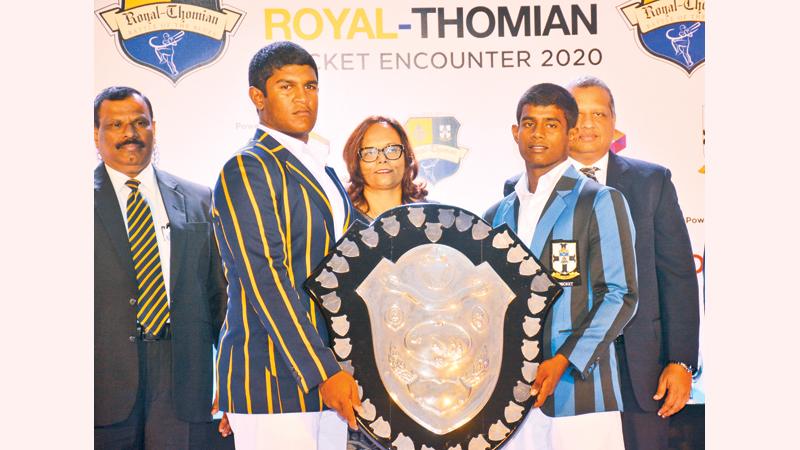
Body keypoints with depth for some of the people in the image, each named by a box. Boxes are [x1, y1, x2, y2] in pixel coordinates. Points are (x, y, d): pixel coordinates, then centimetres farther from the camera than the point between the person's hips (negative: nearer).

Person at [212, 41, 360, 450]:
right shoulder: (247, 170, -9)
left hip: (326, 377, 8)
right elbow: (264, 282, -18)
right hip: (274, 383, -8)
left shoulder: (321, 171, 18)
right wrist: (323, 373, -21)